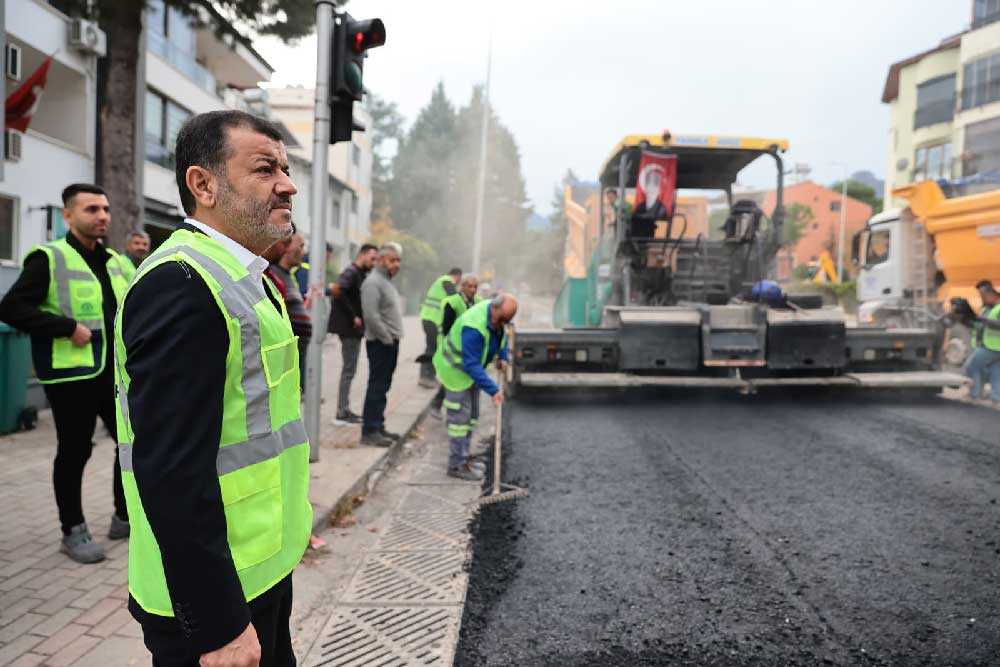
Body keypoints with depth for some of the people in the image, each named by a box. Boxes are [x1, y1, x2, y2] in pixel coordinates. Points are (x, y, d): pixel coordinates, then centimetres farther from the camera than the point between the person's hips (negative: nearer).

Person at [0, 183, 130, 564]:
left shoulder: (115, 261, 12)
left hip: (116, 371, 7)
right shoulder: (49, 259, -8)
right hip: (72, 374, -6)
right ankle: (73, 532, 19)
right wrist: (68, 328, -20)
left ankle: (125, 517, 26)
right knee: (74, 452, 4)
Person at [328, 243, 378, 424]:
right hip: (349, 328, -10)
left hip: (354, 329, 10)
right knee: (349, 370, -4)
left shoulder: (360, 274, 15)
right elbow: (338, 291, -28)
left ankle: (344, 409, 23)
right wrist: (353, 317, -22)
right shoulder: (351, 272, -13)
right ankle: (342, 413, 2)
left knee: (349, 370, 15)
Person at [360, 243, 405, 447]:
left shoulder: (387, 281, 18)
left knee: (382, 386, 13)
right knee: (377, 386, -7)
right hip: (380, 343, -10)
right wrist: (387, 339, -16)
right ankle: (369, 431, -2)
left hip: (390, 342, 10)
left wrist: (394, 338, 13)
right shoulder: (373, 282, -13)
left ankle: (378, 426, 21)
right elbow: (371, 316, -22)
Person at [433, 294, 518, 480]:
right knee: (460, 417, -6)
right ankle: (456, 465, 4)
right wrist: (493, 390, -36)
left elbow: (502, 334, 14)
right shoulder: (474, 327, -36)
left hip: (472, 369, 9)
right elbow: (472, 365, -36)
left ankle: (462, 459, 25)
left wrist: (502, 356, 0)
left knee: (471, 416, 14)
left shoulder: (497, 313, -9)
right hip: (456, 369, -9)